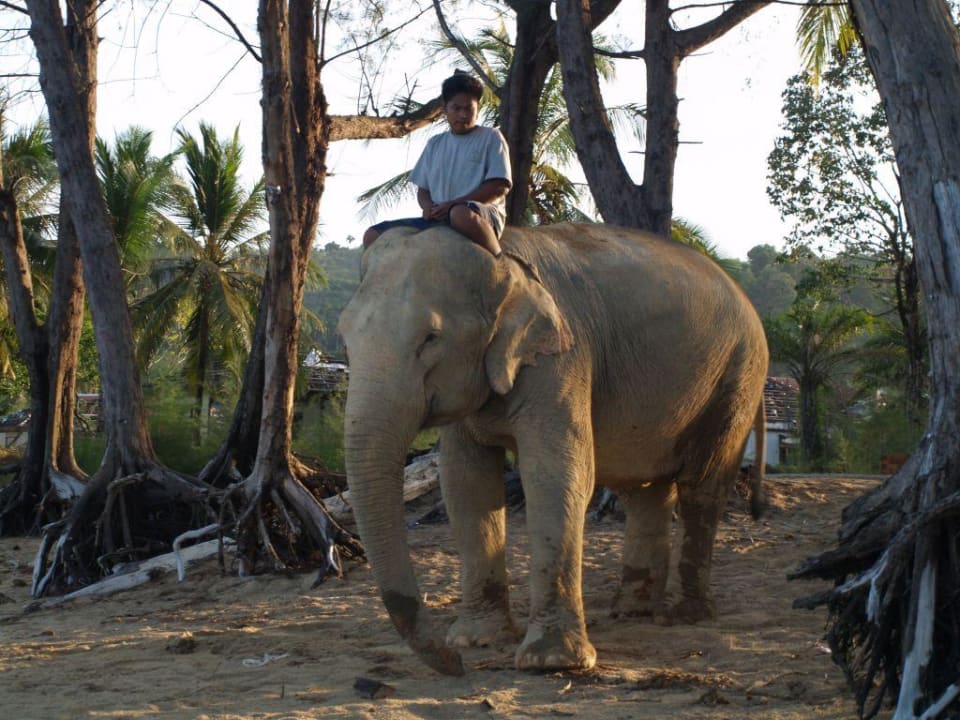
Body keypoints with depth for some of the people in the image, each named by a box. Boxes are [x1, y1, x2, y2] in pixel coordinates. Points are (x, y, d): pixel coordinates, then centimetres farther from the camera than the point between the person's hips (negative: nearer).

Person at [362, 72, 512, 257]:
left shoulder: (491, 137, 7)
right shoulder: (435, 144, 22)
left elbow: (500, 186, -5)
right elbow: (422, 188, 23)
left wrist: (452, 204, -13)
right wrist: (428, 205, -4)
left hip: (483, 216, -6)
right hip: (438, 220, 6)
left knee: (462, 215, -44)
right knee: (372, 235, -8)